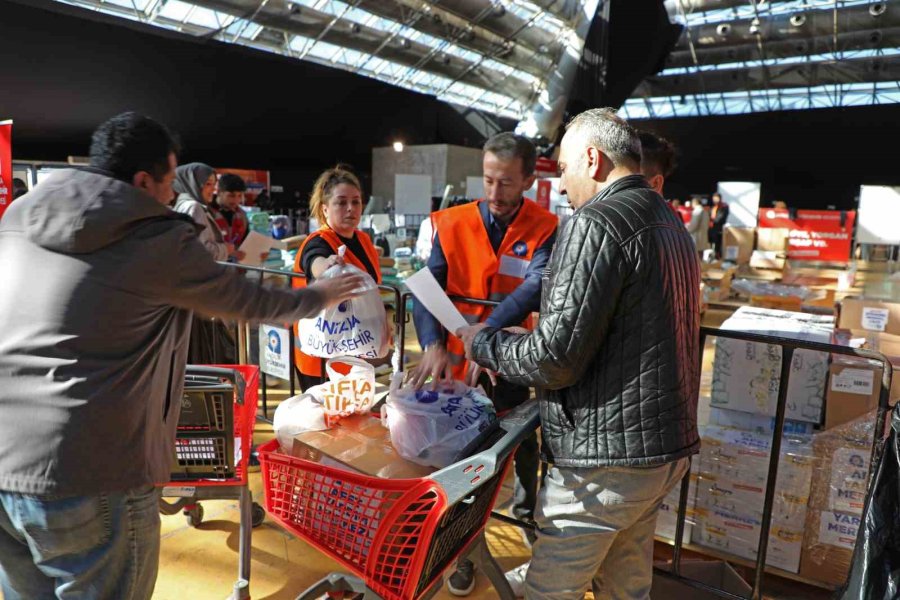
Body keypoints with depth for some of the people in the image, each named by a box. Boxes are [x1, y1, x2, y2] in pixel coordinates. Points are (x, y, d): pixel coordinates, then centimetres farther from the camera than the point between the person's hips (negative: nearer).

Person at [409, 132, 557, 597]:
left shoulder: (544, 231, -9)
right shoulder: (452, 224, -6)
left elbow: (535, 289, -26)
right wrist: (433, 345, -33)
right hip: (460, 365, 0)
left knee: (523, 443, 22)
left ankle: (527, 501, 55)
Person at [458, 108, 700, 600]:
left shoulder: (596, 223, -17)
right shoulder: (669, 222, 13)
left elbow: (555, 359, -21)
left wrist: (484, 343, -4)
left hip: (605, 457, -9)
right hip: (665, 447, 10)